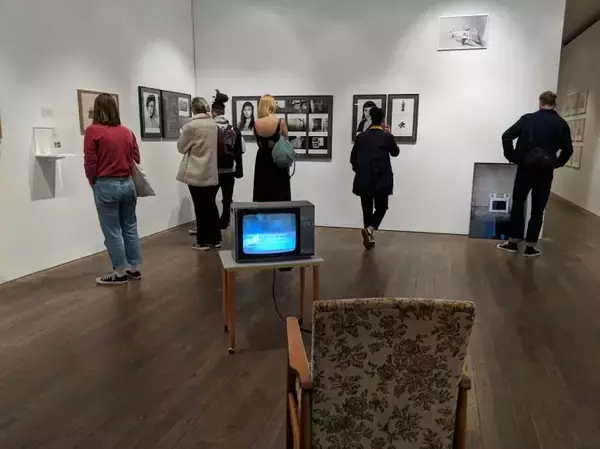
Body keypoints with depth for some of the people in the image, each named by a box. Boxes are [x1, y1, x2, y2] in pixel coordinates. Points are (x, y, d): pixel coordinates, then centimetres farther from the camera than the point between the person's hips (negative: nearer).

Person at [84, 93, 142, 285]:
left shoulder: (93, 131, -8)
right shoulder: (127, 132, 5)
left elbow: (90, 163, -8)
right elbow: (136, 159, 8)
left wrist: (94, 183, 9)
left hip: (106, 186, -5)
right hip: (128, 184, 5)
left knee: (112, 232, 4)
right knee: (130, 228, 13)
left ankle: (120, 273, 11)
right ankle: (134, 269, 21)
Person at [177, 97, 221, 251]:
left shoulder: (191, 125, -12)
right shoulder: (214, 124, 3)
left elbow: (181, 147, -1)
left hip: (197, 174, -5)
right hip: (212, 173, 5)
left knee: (200, 207, 2)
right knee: (211, 205, 13)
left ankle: (203, 241, 9)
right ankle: (215, 239, 18)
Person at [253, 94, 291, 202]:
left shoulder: (256, 124, -5)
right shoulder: (280, 122, -12)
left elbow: (259, 143, 8)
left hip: (262, 161, 3)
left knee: (261, 195, 10)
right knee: (279, 195, 6)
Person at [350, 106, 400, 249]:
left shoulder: (361, 136, 2)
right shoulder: (387, 137, -4)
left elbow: (353, 158, 5)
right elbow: (395, 152, 14)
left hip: (364, 180, 2)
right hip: (382, 180, -2)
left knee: (367, 209, 13)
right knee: (381, 207, 10)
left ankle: (369, 239, 19)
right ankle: (369, 229, -17)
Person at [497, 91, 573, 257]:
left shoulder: (528, 118, 1)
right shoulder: (561, 124, 0)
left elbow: (506, 136, -7)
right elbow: (568, 150, -5)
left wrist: (513, 157, 1)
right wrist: (555, 164, 8)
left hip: (525, 169, 0)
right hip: (545, 173, 0)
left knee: (517, 205, 13)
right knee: (537, 210, 8)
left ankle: (513, 243, 15)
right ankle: (530, 247, 13)